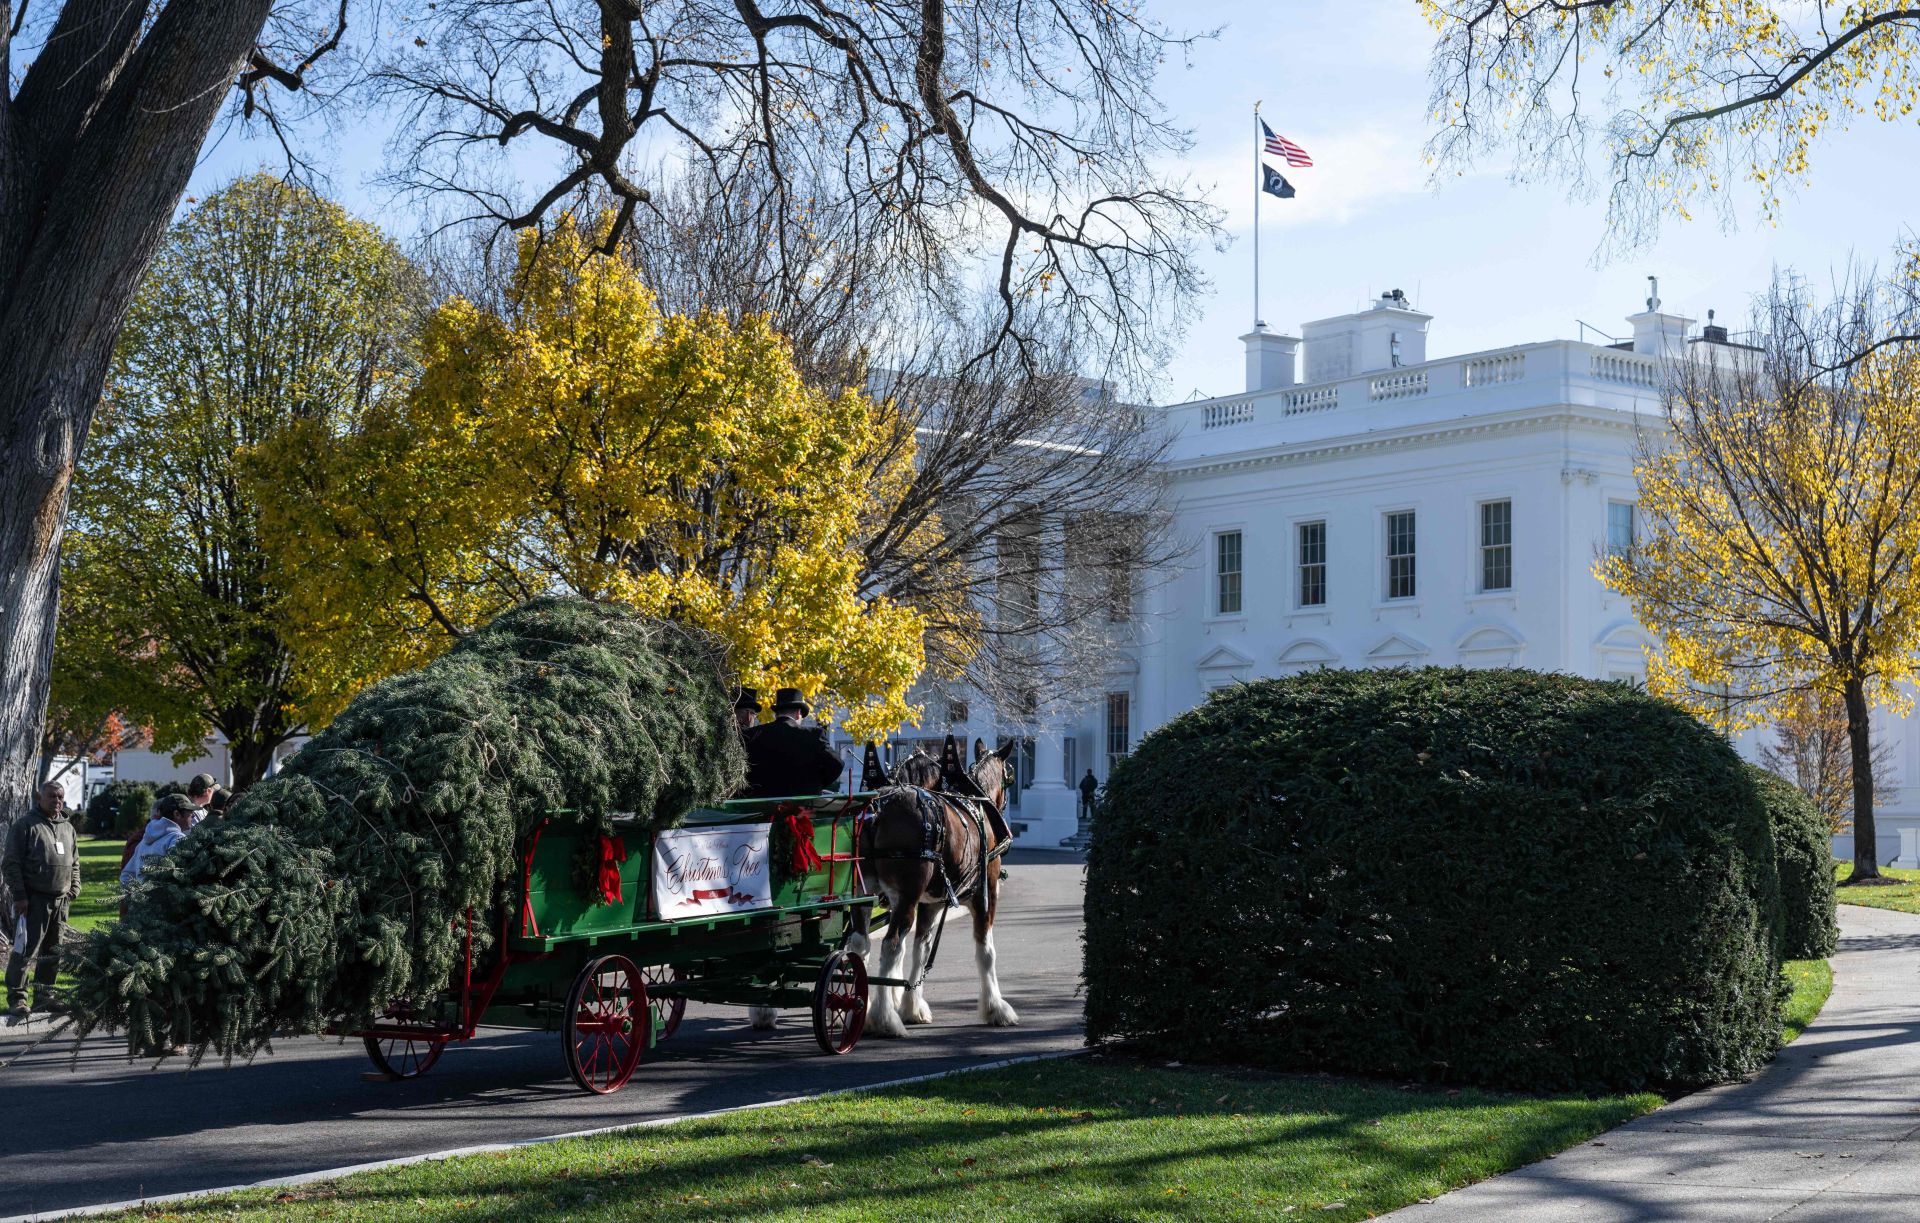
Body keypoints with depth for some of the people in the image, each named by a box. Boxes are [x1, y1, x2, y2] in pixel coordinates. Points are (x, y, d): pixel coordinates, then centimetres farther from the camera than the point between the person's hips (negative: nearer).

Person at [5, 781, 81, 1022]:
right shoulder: (25, 825, -5)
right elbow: (12, 863, -8)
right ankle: (16, 1000, -4)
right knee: (25, 950, -8)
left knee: (53, 952, 11)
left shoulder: (68, 828, 16)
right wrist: (19, 894, -14)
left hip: (60, 900, 7)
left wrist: (74, 889, 12)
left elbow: (74, 863, 24)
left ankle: (44, 995, 20)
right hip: (33, 900, -7)